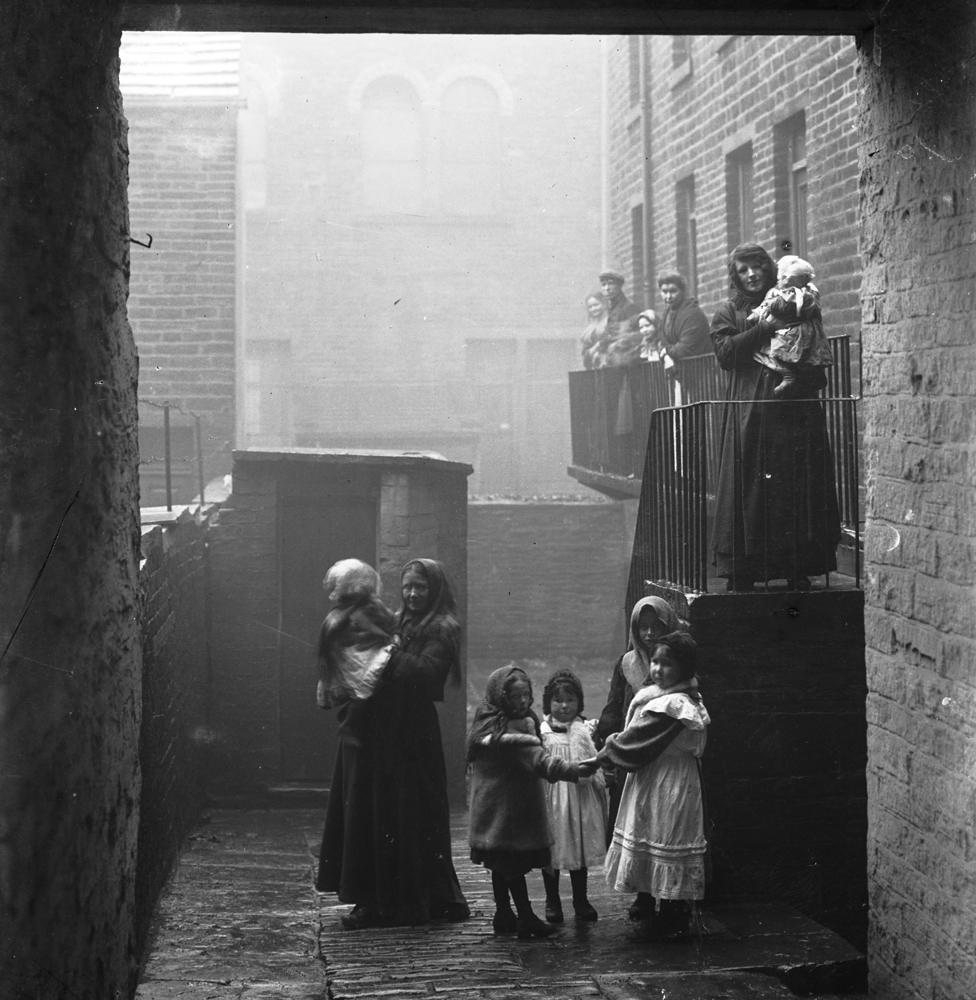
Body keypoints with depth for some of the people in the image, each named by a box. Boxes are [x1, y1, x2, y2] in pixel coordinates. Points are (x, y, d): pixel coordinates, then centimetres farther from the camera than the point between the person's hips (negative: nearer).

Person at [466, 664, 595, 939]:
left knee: (501, 865, 16)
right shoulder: (515, 727, -23)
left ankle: (503, 916, 25)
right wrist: (576, 770, -38)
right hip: (509, 808, -9)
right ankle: (526, 919, 4)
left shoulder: (486, 721, 7)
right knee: (514, 865, -2)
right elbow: (540, 761, -30)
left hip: (490, 808, 9)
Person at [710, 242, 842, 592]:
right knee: (751, 490, -5)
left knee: (799, 488, -2)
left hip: (795, 409, 2)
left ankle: (799, 570, 2)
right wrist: (765, 328, -11)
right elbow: (725, 351, -4)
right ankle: (742, 573, -2)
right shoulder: (728, 313, 13)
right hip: (750, 415, -2)